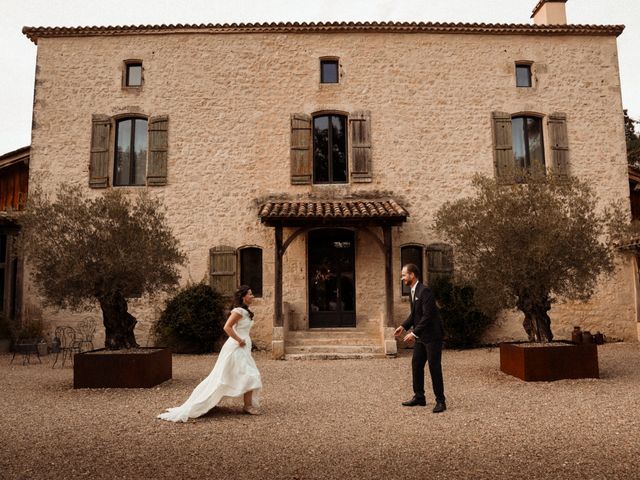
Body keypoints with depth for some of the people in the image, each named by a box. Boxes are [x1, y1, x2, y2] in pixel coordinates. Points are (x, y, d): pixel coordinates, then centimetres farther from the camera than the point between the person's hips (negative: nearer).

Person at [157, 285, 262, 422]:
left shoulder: (245, 312, 13)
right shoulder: (239, 311, -16)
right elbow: (227, 327, -25)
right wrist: (239, 340, -20)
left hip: (242, 349, 9)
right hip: (236, 348, -9)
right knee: (250, 376, -7)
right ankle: (248, 406, 1)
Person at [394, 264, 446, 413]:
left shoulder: (424, 292, -21)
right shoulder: (413, 292, 9)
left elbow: (427, 316, -25)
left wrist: (414, 333, -26)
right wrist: (404, 326, 4)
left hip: (432, 335, -9)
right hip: (421, 336, 9)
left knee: (434, 367, -3)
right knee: (416, 365, 12)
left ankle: (440, 401, 9)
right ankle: (419, 397, 23)